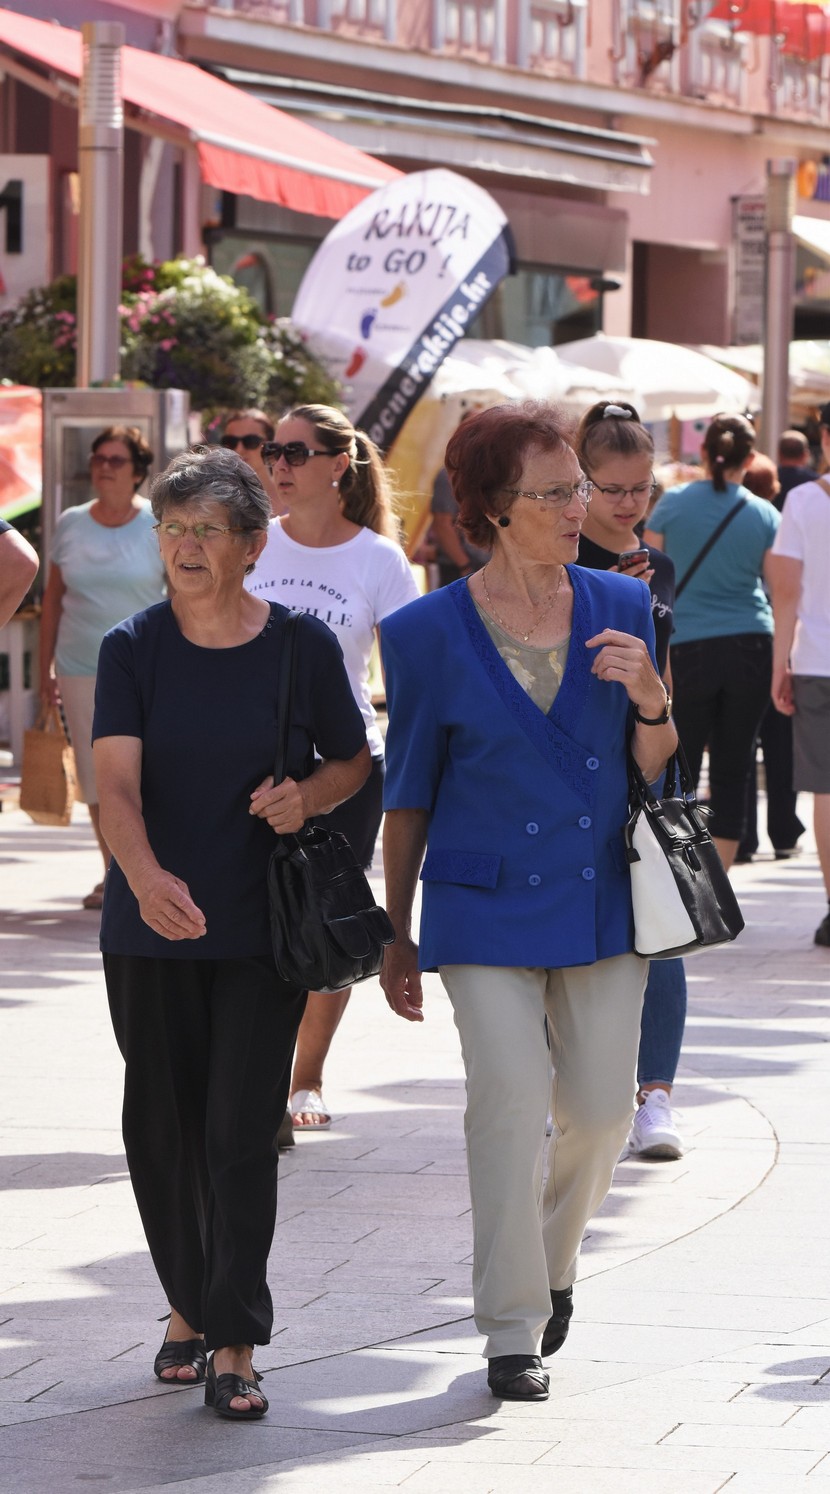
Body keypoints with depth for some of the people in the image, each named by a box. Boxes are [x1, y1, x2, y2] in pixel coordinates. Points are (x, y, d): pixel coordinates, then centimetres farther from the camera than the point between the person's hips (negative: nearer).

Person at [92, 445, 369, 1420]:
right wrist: (145, 874, -34)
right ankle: (189, 1309, 30)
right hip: (151, 927, 2)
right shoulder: (133, 650, -3)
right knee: (162, 1126, 10)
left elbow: (353, 761, 10)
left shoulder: (303, 646, -2)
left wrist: (309, 795, -13)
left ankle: (235, 1347, -3)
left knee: (242, 1130, -7)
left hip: (264, 928, -2)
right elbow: (116, 781, -15)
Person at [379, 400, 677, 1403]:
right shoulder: (430, 633, -6)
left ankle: (552, 1260, 34)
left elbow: (655, 773, 7)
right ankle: (512, 1330, 0)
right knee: (510, 1103, -11)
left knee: (600, 1111, 5)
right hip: (487, 907, -3)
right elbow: (407, 795, 3)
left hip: (602, 899, 3)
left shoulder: (620, 606, 2)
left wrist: (651, 701, -15)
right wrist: (396, 936, 6)